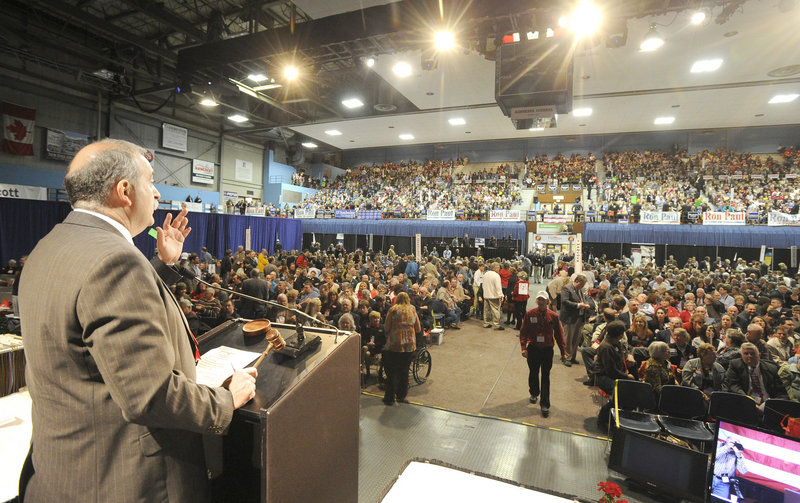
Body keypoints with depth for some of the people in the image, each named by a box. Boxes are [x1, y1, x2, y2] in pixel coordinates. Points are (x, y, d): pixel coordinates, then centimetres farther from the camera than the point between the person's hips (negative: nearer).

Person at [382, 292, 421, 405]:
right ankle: (401, 396, 26)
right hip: (410, 345, 3)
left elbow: (386, 328, -1)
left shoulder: (393, 310, -4)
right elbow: (418, 329, 10)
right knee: (404, 371, 17)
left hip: (394, 345, -3)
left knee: (391, 372, 9)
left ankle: (390, 398, 15)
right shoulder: (412, 310, 5)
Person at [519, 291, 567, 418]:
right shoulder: (529, 314, -7)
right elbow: (523, 331, -4)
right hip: (533, 348, 1)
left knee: (545, 376, 3)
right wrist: (524, 347, -13)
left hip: (547, 350, -1)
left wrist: (563, 352, 4)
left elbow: (559, 334, 2)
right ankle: (534, 393, 43)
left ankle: (545, 404, 11)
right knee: (533, 373, 17)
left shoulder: (553, 316, -6)